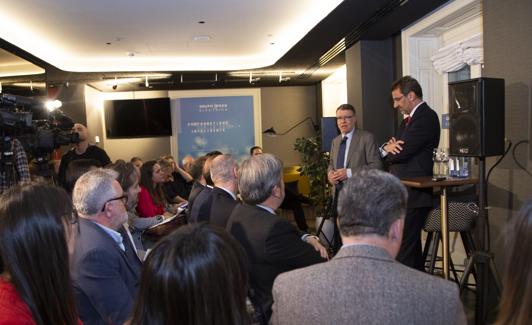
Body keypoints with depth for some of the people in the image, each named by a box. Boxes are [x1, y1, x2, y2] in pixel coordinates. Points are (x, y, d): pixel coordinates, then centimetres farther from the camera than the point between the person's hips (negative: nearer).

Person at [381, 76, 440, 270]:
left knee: (404, 248, -8)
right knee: (412, 245, 16)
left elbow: (403, 152, -20)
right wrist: (388, 147, -6)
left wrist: (388, 149, 1)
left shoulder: (426, 117, -12)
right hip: (406, 194, 10)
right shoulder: (412, 118, 20)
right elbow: (396, 152, 17)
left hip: (414, 194, -10)